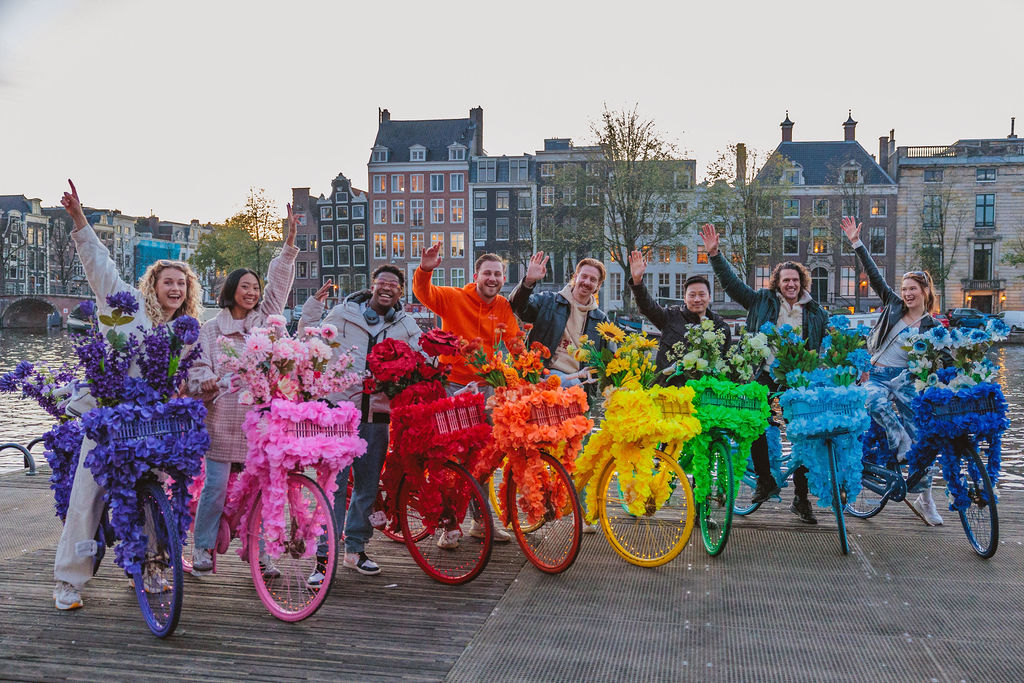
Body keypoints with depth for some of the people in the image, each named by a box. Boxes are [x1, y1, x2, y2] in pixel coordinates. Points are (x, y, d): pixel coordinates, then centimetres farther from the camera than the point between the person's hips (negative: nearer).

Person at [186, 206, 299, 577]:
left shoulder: (264, 319, 14)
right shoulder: (211, 329, 8)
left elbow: (279, 284, 7)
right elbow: (198, 365, 3)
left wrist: (289, 244, -1)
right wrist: (205, 384, -20)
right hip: (222, 416, -2)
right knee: (216, 484, -2)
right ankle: (203, 546, 15)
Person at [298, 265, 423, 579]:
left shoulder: (406, 325, 12)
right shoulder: (343, 313, 4)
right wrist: (313, 306, -5)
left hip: (377, 415, 3)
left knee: (368, 485, 12)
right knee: (333, 484, -7)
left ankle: (355, 549, 27)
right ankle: (325, 556, 1)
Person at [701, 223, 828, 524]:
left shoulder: (816, 312, 12)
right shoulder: (762, 301, 8)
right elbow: (731, 282, 3)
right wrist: (715, 254, -6)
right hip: (765, 378, -1)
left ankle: (801, 499, 11)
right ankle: (765, 480, 16)